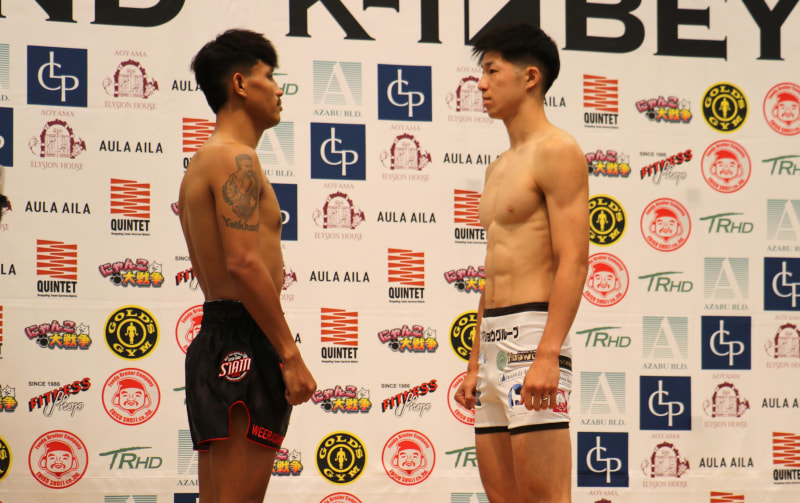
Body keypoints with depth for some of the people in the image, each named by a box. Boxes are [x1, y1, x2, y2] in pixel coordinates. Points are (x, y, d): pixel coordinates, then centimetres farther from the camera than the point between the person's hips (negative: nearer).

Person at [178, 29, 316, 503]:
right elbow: (244, 264, -21)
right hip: (245, 345, -10)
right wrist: (291, 356, -20)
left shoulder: (204, 162, 22)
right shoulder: (236, 160, -10)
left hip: (215, 341, 10)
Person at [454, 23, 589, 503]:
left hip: (533, 333, -9)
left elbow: (574, 260, -14)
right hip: (494, 339, 9)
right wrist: (475, 364, 20)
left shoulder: (557, 152, -5)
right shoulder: (499, 169, 22)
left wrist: (548, 354, -23)